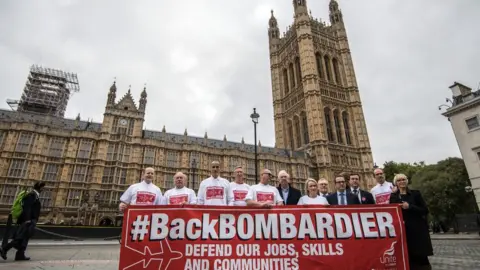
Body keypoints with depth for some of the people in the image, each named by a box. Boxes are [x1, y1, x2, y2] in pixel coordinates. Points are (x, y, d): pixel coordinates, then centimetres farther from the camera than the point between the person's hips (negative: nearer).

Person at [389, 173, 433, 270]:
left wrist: (410, 207, -14)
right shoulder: (393, 196, 8)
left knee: (421, 257, -3)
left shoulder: (415, 193, 4)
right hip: (402, 231, 1)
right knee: (407, 259, 0)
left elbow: (425, 211, -1)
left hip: (417, 230, -1)